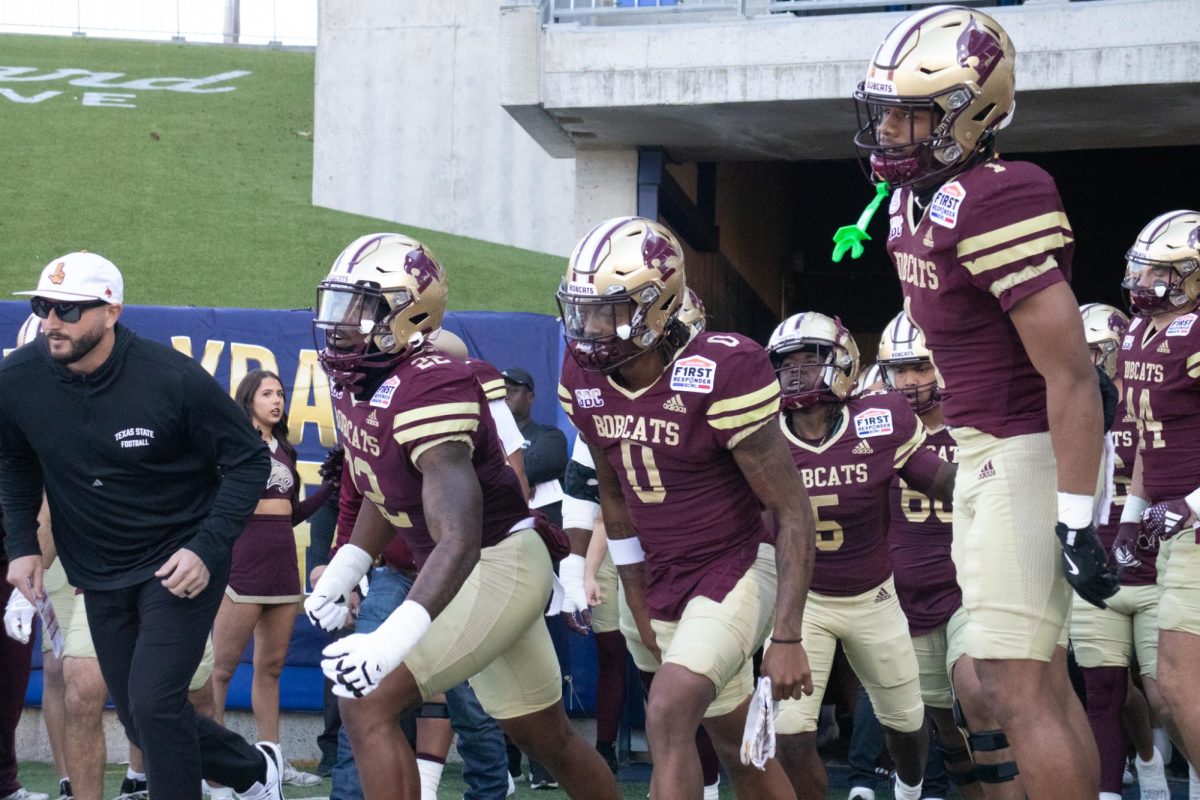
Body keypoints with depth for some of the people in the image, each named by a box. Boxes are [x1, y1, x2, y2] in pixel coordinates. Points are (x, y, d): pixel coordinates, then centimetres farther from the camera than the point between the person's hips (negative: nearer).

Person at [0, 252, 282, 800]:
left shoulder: (172, 379, -22)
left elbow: (249, 460, -11)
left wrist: (208, 549, -20)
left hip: (179, 564, -5)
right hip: (99, 576, 5)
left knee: (153, 704, -17)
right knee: (139, 719, 11)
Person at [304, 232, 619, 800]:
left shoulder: (429, 389, -28)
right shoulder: (352, 383, 0)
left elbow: (458, 542, -37)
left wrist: (391, 641, -48)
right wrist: (343, 570, 9)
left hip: (499, 566, -9)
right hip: (461, 574, 10)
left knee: (368, 706, -19)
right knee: (547, 739, 21)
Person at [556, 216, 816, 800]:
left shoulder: (721, 374, -24)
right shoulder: (584, 375, -5)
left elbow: (792, 512, -19)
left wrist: (787, 639, -22)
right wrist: (638, 600, 15)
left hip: (736, 571, -7)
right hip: (665, 581, 7)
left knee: (668, 714, -25)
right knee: (736, 746, 15)